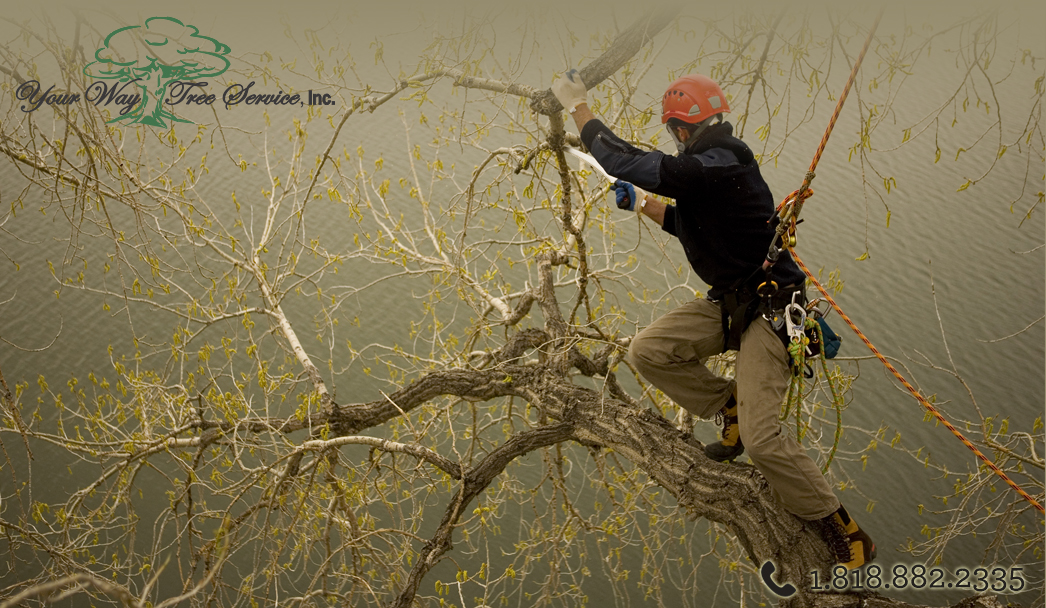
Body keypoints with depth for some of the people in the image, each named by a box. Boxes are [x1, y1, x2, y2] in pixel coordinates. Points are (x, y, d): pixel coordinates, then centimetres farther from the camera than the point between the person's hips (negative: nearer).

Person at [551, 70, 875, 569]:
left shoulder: (716, 165, -22)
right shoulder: (711, 167, 11)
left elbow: (624, 162, -23)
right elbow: (697, 228, 26)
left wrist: (578, 105, -12)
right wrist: (642, 205, 22)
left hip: (767, 307, -10)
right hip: (728, 302, 10)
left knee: (760, 439, -14)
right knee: (648, 351, -3)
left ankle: (838, 527, 8)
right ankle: (730, 405, 14)